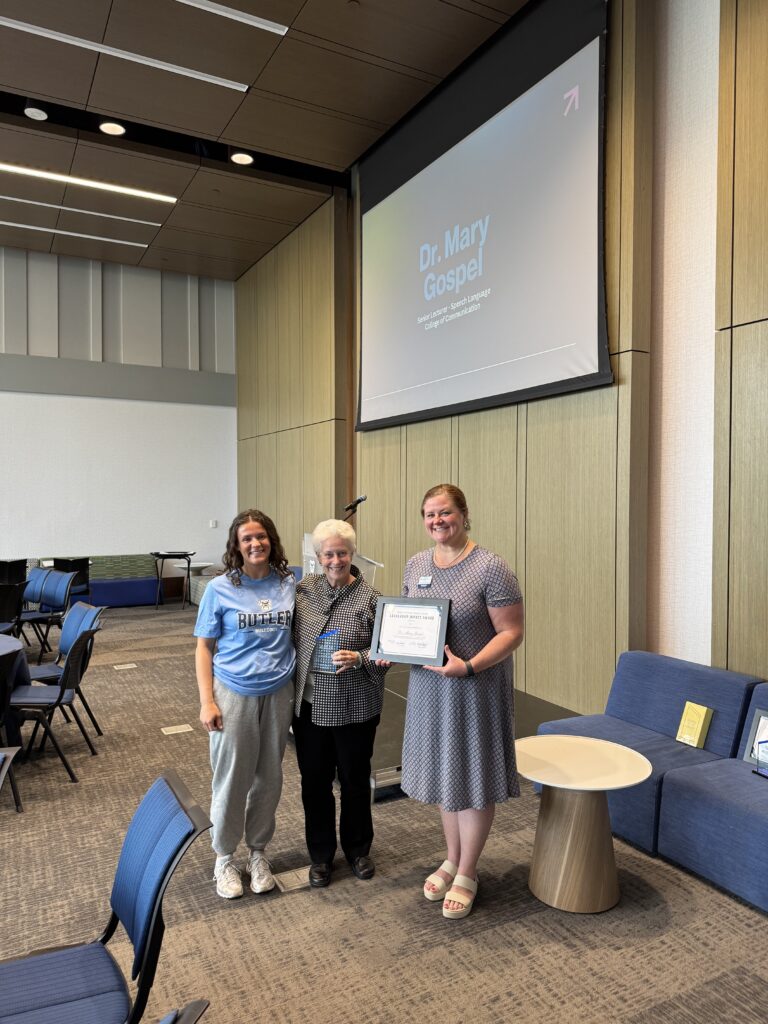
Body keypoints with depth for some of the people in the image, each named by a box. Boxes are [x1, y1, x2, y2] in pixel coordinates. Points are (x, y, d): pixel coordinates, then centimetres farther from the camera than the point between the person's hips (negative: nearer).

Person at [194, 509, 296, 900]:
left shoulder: (288, 584, 0)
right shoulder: (220, 589, -8)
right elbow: (204, 649, -3)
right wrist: (206, 702, -10)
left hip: (278, 694, 3)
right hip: (234, 694, -3)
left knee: (269, 778, 13)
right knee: (231, 779, 8)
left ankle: (258, 852, 34)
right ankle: (225, 859, 29)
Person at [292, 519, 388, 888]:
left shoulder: (370, 599, -10)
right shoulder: (303, 590, -1)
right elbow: (290, 640, 8)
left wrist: (358, 658, -23)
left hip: (354, 708, -2)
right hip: (310, 704, 3)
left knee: (355, 780, 14)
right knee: (314, 779, 14)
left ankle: (358, 849, 37)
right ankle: (320, 854, 34)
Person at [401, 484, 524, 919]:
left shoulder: (491, 567, -16)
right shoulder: (416, 565, 4)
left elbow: (512, 632, -17)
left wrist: (468, 666, -27)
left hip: (476, 688, -6)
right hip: (429, 686, 6)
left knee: (474, 776, 7)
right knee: (444, 770, 18)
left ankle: (467, 874, 27)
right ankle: (452, 860, 38)